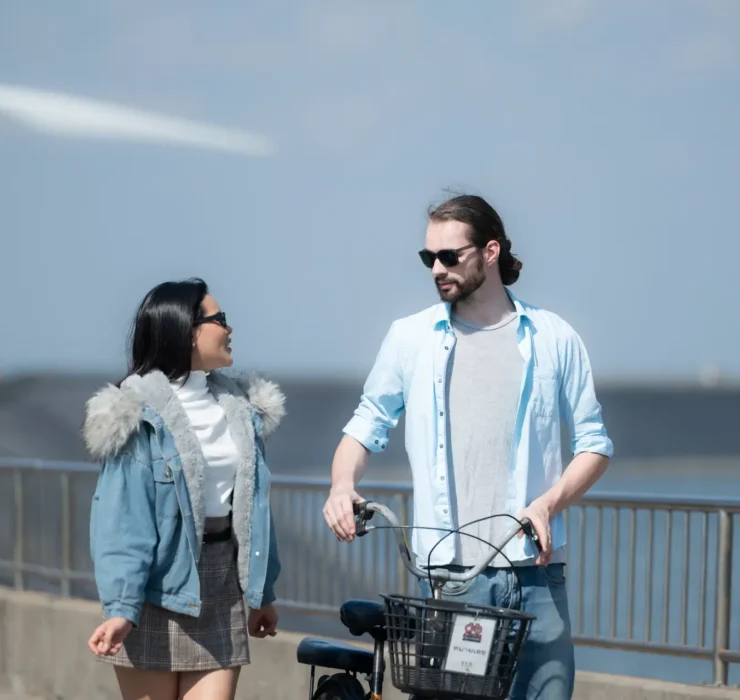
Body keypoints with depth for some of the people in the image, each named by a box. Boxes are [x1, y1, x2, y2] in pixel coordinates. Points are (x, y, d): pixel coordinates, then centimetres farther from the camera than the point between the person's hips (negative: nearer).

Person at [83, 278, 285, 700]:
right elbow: (122, 517, -15)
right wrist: (120, 607, -23)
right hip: (159, 588, -5)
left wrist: (262, 591, 20)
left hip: (222, 586, 5)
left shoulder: (240, 407, 10)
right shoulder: (139, 413, -9)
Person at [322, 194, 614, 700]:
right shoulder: (410, 337, 5)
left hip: (536, 570, 0)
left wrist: (549, 503, -10)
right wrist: (343, 485, -8)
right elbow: (368, 425, 12)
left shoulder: (553, 338, 4)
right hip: (449, 571, 0)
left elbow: (594, 444, 8)